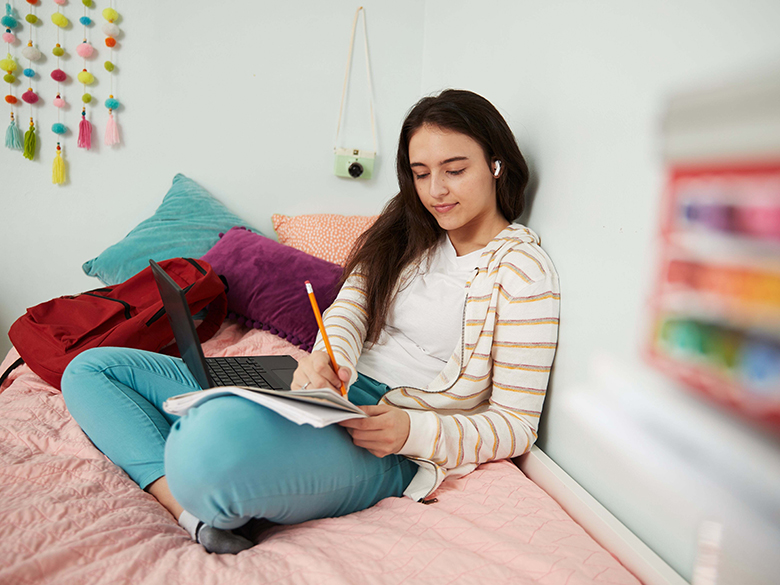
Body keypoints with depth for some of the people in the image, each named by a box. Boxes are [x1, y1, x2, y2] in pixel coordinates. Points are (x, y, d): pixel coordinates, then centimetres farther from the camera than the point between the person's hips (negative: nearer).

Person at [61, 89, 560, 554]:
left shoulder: (524, 270, -5)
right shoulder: (407, 232, 15)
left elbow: (517, 424, -6)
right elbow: (350, 305, 3)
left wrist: (414, 432, -22)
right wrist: (326, 358, -21)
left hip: (386, 450, -7)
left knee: (222, 433, -43)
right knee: (90, 370, 5)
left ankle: (207, 505, -9)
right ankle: (190, 504, -16)